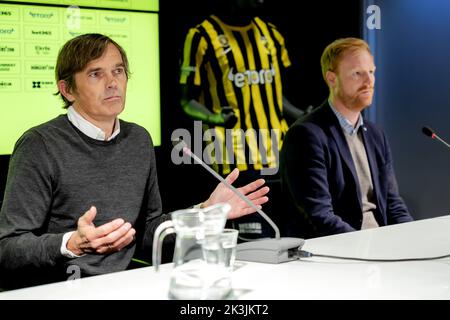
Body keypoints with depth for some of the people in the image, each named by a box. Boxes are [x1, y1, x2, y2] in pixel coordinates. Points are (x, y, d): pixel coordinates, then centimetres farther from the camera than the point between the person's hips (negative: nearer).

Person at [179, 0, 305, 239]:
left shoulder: (271, 34, 15)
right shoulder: (203, 37, -2)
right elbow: (188, 100, -1)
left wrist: (302, 116, 6)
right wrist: (214, 118, -21)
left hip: (278, 156, 6)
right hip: (238, 160, -6)